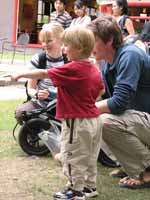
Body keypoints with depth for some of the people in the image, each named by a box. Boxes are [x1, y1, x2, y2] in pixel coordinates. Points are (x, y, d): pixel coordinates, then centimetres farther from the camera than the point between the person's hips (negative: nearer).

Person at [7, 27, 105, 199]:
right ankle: (89, 186, 30)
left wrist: (20, 75, -11)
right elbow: (101, 90, 16)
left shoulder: (72, 70, -21)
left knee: (73, 157, 4)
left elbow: (43, 74, -18)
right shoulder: (93, 69, 3)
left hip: (76, 122, -9)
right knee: (89, 157, 19)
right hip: (93, 119, 9)